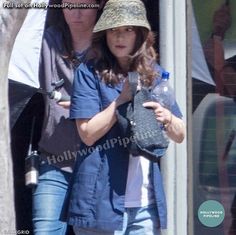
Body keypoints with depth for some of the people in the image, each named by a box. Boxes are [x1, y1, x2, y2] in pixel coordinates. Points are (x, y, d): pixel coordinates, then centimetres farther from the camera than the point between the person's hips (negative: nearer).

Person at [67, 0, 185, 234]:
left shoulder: (155, 74, 12)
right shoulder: (90, 73, -2)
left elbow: (180, 135, 14)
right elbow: (88, 133, -11)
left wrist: (167, 117, -7)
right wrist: (124, 97, -14)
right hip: (102, 202, -4)